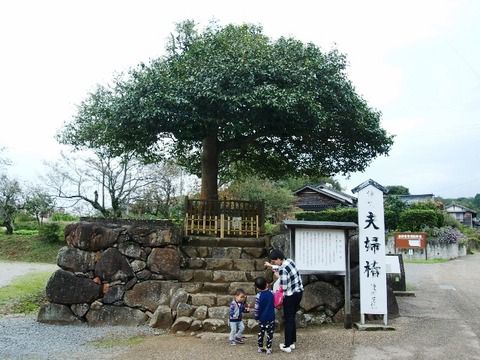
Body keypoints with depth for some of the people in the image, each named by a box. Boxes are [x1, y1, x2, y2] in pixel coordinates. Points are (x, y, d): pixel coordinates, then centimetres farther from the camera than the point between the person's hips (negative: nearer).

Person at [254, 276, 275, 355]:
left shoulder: (258, 296, -15)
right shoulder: (271, 293, -8)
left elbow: (257, 308, -10)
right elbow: (274, 304, 10)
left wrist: (256, 317, 2)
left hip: (262, 318, 0)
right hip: (271, 318, 0)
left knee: (261, 333, 14)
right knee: (269, 333, 6)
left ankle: (260, 348, 23)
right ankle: (268, 349, 5)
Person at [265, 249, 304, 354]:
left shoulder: (282, 269, -24)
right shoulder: (290, 261, 2)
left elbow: (284, 287, -21)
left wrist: (278, 277, -5)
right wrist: (271, 266, 31)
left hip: (291, 296, -8)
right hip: (299, 292, 8)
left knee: (288, 320, 5)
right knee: (292, 318, 19)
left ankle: (287, 346, 13)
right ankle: (292, 342, 28)